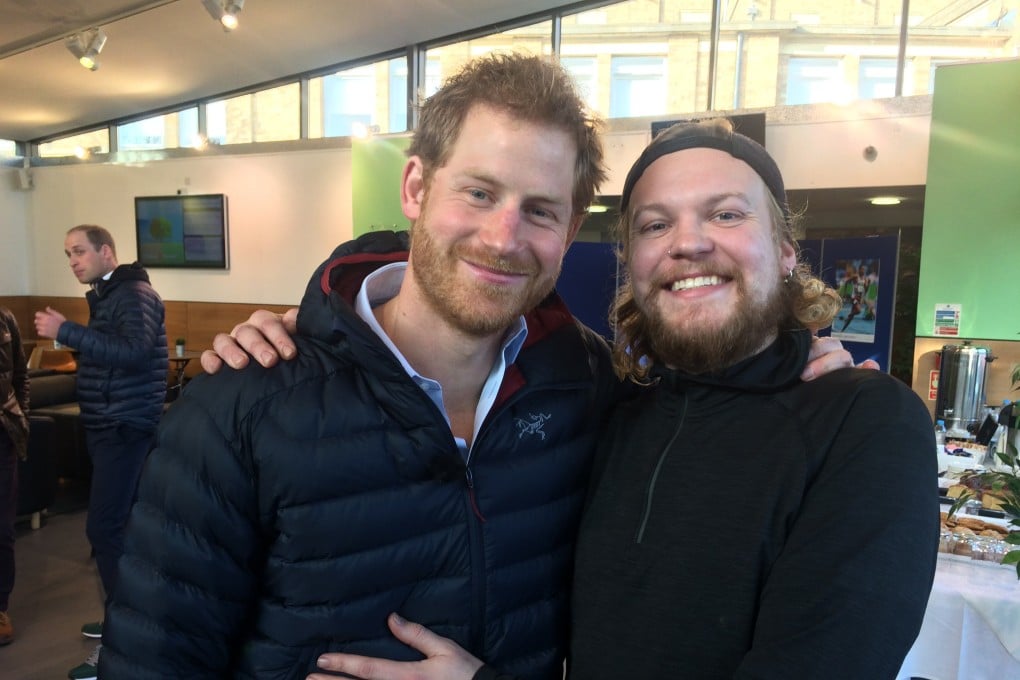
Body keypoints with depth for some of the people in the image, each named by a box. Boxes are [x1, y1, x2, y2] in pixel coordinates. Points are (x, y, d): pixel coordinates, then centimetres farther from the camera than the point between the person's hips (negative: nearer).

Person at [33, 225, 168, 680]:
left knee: (104, 527, -10)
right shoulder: (106, 296, 17)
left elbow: (133, 351, -28)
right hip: (109, 427, 10)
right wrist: (66, 337, 5)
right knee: (115, 524, 15)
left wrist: (66, 331, -26)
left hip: (126, 429, -10)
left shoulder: (135, 294, -12)